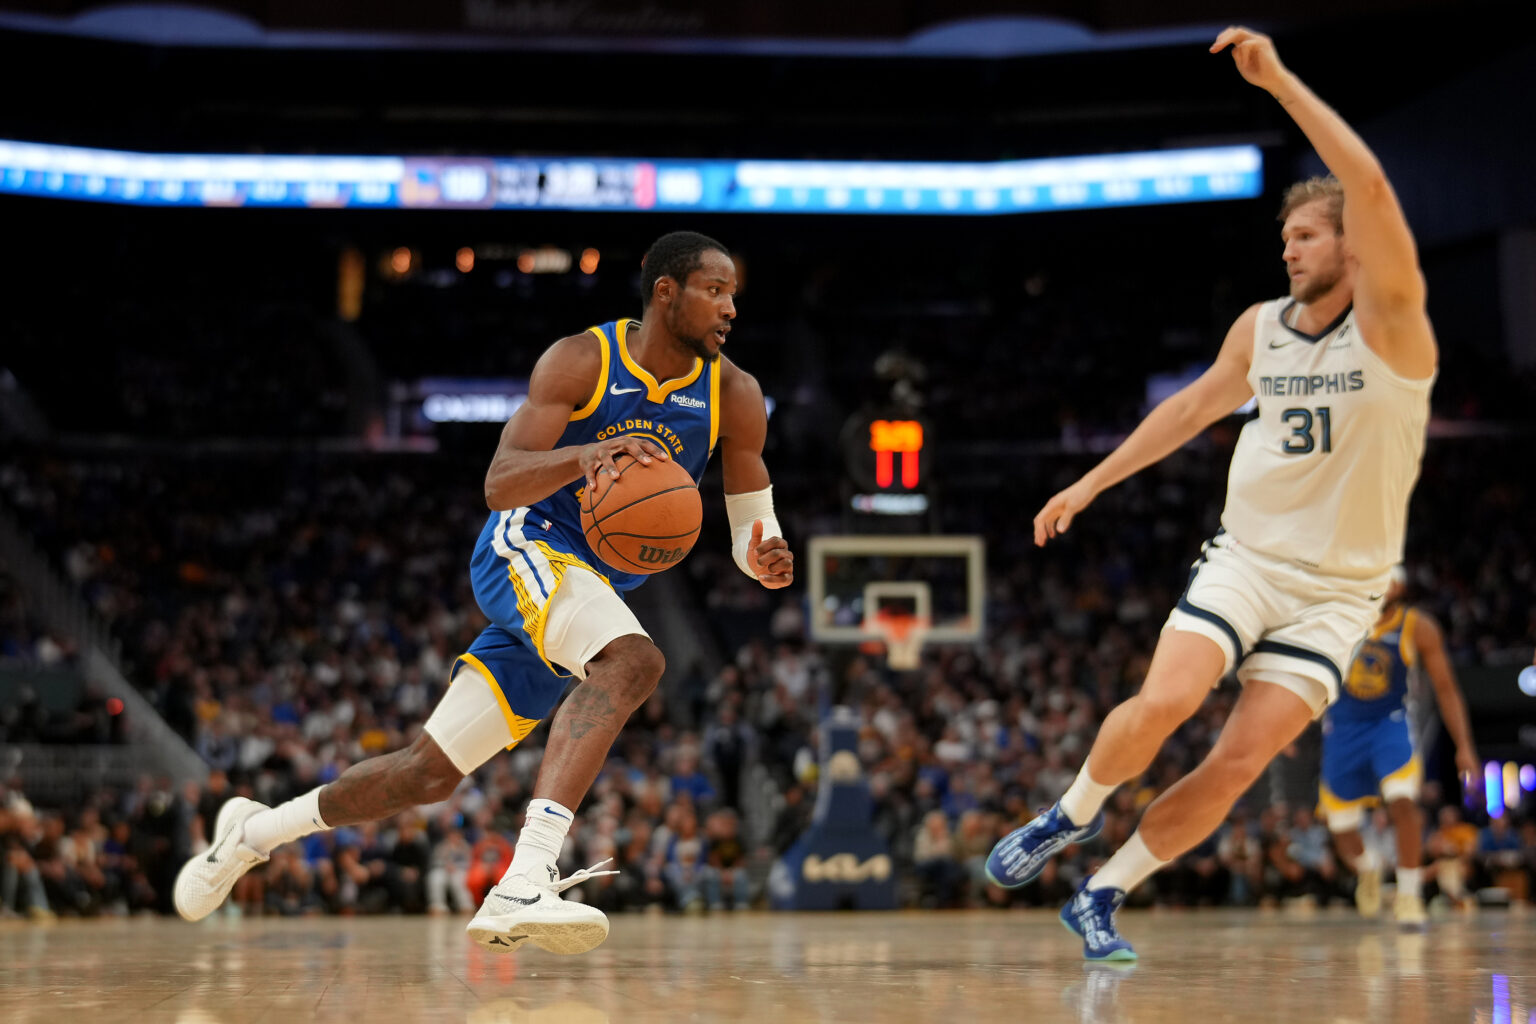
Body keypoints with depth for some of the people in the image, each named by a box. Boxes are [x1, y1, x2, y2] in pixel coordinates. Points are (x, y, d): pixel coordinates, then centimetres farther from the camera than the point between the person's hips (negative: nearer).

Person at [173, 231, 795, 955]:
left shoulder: (734, 395, -1)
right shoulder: (582, 361, -12)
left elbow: (752, 523, 5)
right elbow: (499, 484, -19)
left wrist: (764, 557, -19)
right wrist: (584, 455, -38)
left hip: (600, 589, 6)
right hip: (524, 549, -5)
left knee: (430, 772, 7)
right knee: (632, 661, -36)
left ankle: (254, 832, 30)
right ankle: (522, 885, -47)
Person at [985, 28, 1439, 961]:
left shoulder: (1390, 323, -12)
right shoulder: (1261, 327, 4)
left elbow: (1369, 186, -28)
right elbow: (1193, 408, 22)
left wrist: (1278, 79, -31)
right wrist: (1091, 484, 22)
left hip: (1337, 590, -3)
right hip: (1246, 558, 3)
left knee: (1241, 763, -9)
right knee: (1162, 703, -20)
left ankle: (1103, 897, 5)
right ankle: (1074, 815, 6)